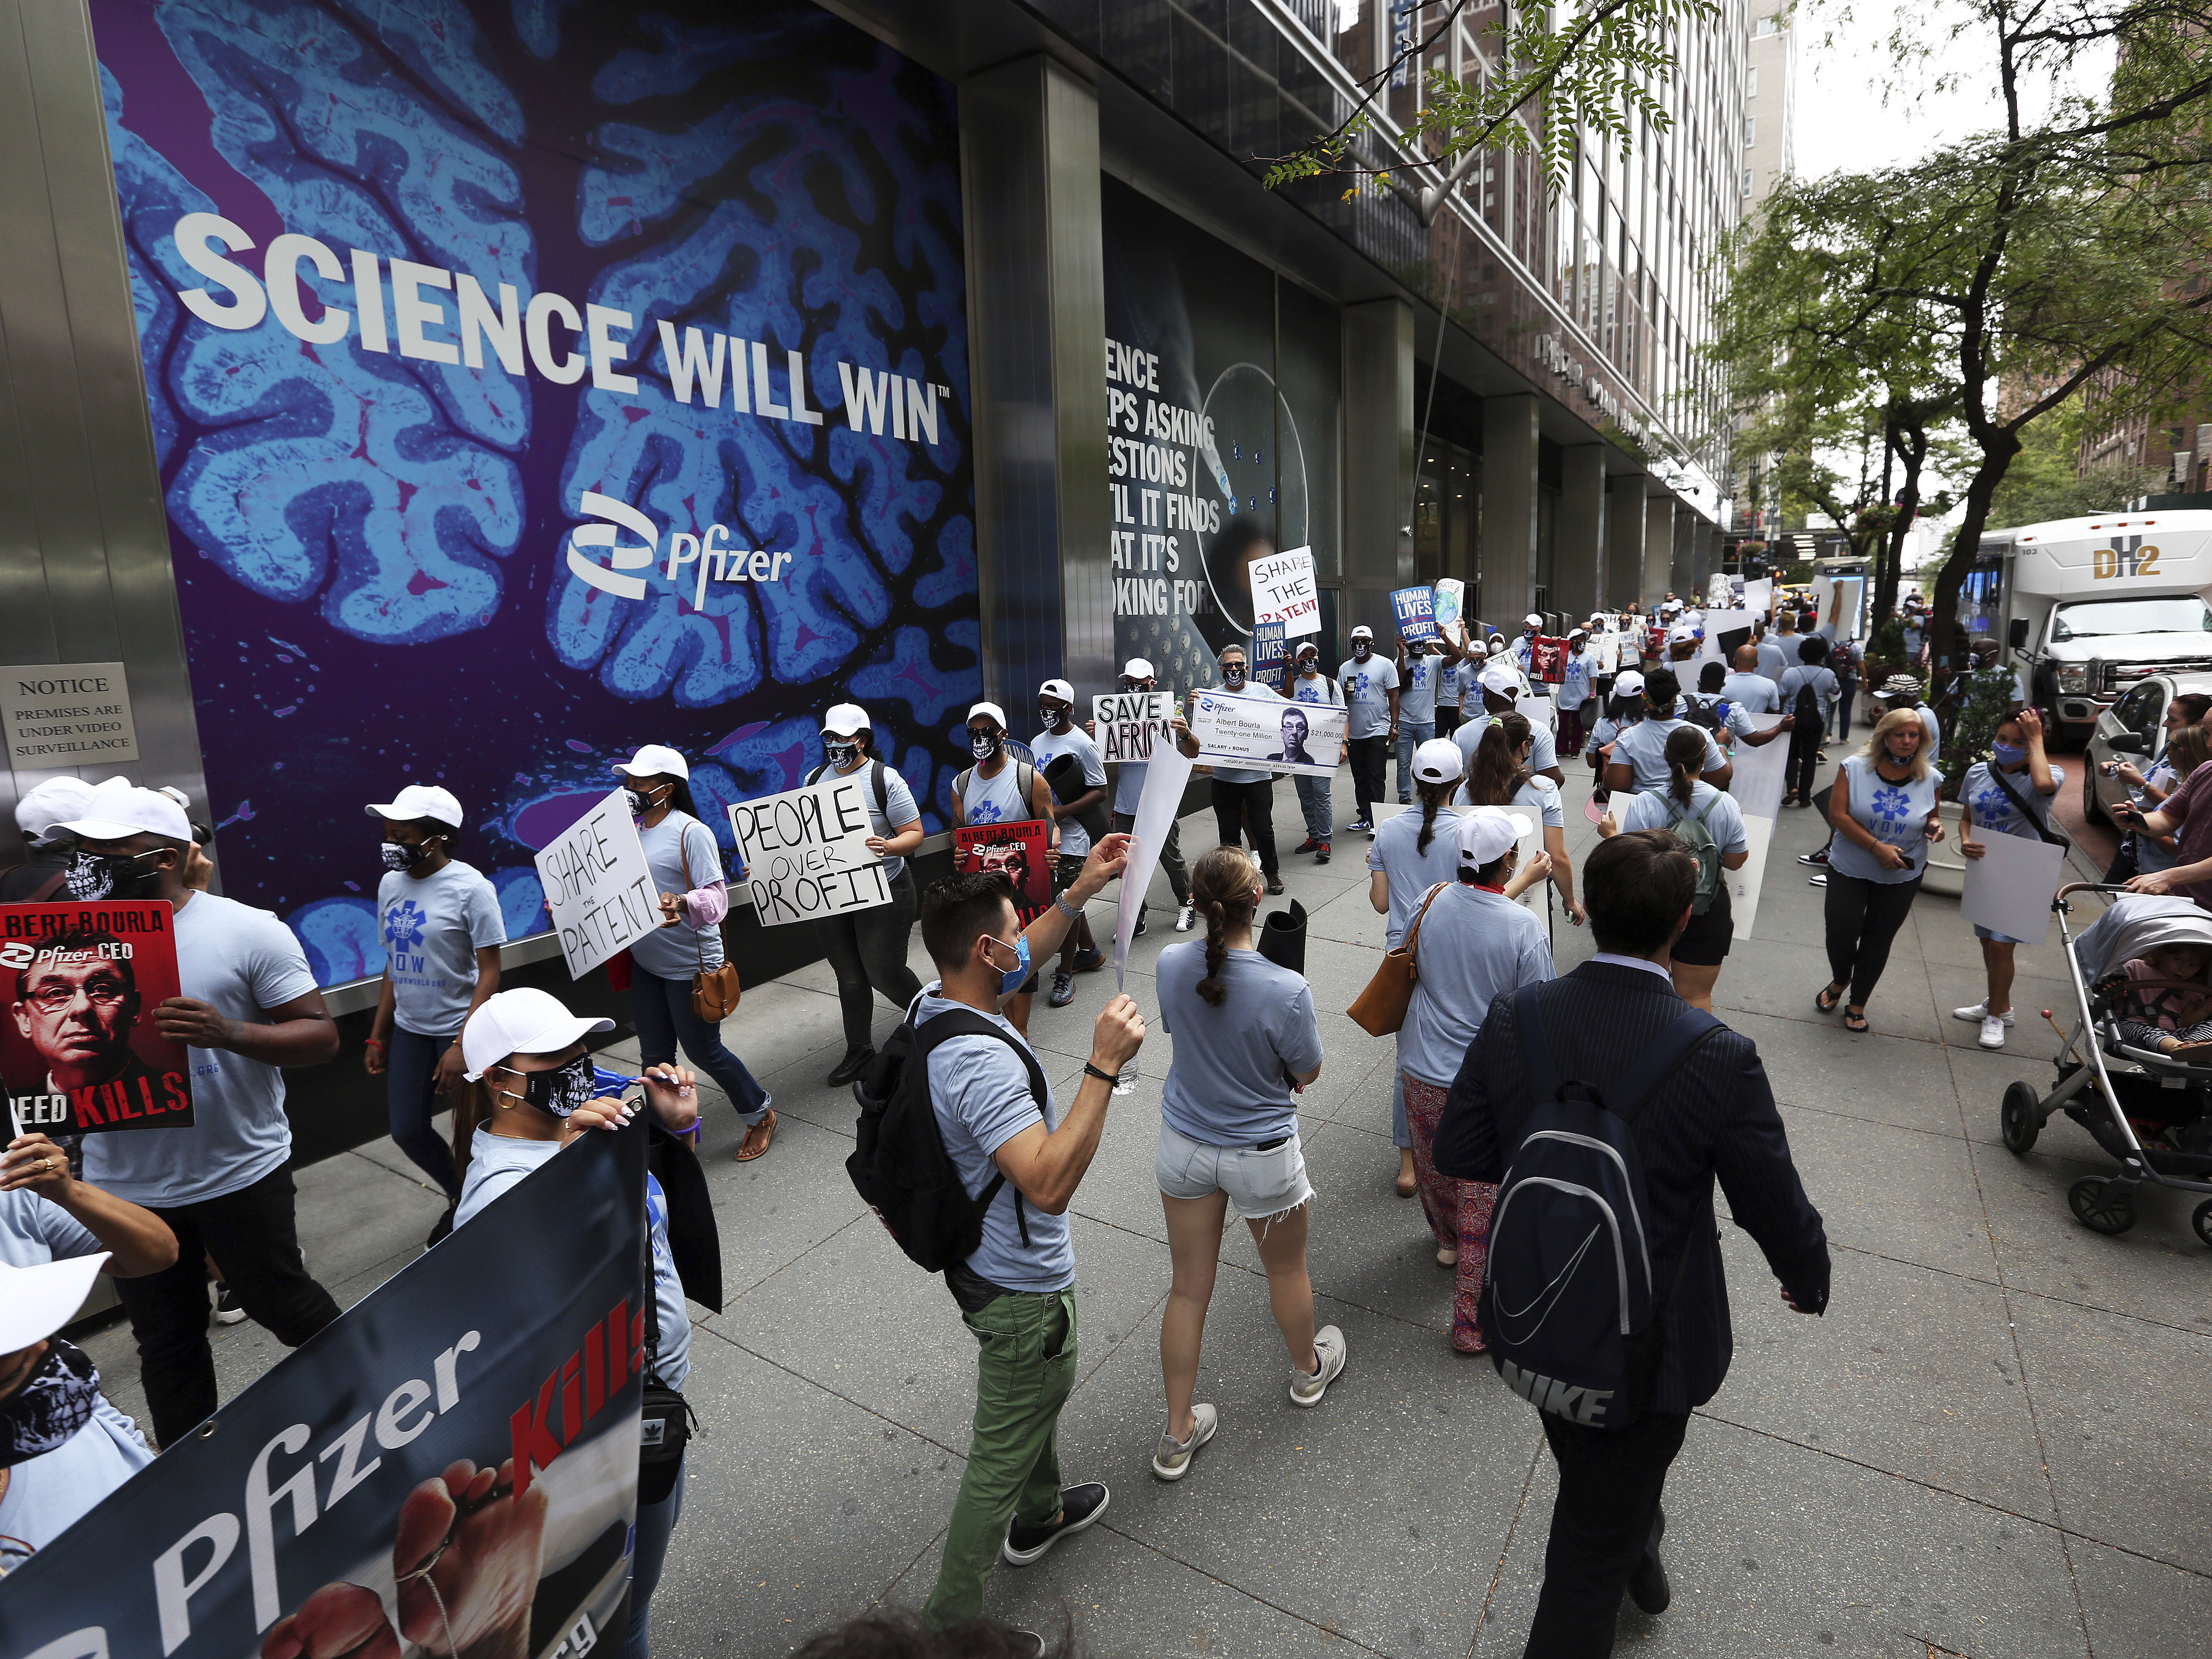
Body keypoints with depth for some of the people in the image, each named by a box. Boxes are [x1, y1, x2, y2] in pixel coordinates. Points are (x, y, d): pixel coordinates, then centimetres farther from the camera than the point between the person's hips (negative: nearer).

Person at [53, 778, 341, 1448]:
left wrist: (227, 1032, -29)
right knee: (165, 1345, 18)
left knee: (281, 1304, 14)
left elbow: (320, 1036, -12)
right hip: (125, 1186, 4)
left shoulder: (248, 930, -11)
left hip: (243, 1173, -4)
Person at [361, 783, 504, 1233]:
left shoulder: (470, 888, -16)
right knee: (408, 1132, 11)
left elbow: (490, 972, -16)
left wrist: (462, 1046, -21)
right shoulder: (392, 883, 3)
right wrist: (377, 1036, 10)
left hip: (459, 1030, -6)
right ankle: (461, 1198, 35)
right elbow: (393, 964, 10)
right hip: (409, 1030, 6)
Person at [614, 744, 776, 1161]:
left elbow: (717, 896, -22)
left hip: (690, 964, -7)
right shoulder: (633, 831, 7)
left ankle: (759, 1113, 28)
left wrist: (683, 903, -42)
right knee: (655, 1056, 15)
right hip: (645, 963, 7)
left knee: (703, 1051, 6)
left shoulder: (690, 832, -16)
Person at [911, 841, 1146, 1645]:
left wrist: (1079, 893, 6)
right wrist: (1104, 1066, -41)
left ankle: (1038, 1516, 58)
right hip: (1020, 1290, -10)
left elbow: (1017, 961, 11)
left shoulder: (933, 1004, -7)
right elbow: (1049, 1183, -42)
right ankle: (949, 1621, 34)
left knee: (1045, 1391, 33)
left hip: (987, 1257, 10)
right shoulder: (979, 1062, -38)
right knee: (1002, 1456, 13)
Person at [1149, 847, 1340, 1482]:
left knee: (1189, 1288, 17)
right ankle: (1308, 1370, 54)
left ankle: (1178, 1434, 32)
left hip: (1184, 1148, 3)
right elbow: (1307, 1074, -11)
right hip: (1263, 1156, -3)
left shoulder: (1171, 965, -17)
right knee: (1287, 1270, 26)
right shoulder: (1286, 990, -29)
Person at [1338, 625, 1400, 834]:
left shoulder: (1385, 665, -1)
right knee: (1360, 777, 11)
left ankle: (1376, 821, -4)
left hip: (1379, 730, -5)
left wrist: (1394, 725, -10)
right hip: (1354, 732, 5)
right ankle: (1365, 817, 21)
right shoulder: (1345, 668, 10)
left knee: (1375, 777, -7)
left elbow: (1394, 697, -3)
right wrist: (1345, 694, -10)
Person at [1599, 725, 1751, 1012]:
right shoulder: (1726, 805, -9)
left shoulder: (1644, 804, -16)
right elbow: (1736, 861, 0)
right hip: (1708, 913, 1)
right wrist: (1738, 825, 17)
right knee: (1697, 996, 13)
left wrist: (1612, 835, 3)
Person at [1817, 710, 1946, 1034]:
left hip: (1902, 877, 2)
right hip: (1849, 869, -2)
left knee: (1878, 940, 10)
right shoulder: (1855, 768, -10)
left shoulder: (1930, 779, -3)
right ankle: (1840, 981, 33)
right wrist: (1877, 846, -22)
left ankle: (1858, 1004, 28)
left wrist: (1935, 825, -11)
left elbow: (1931, 817, 14)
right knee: (1840, 933, 0)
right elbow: (1838, 815, -15)